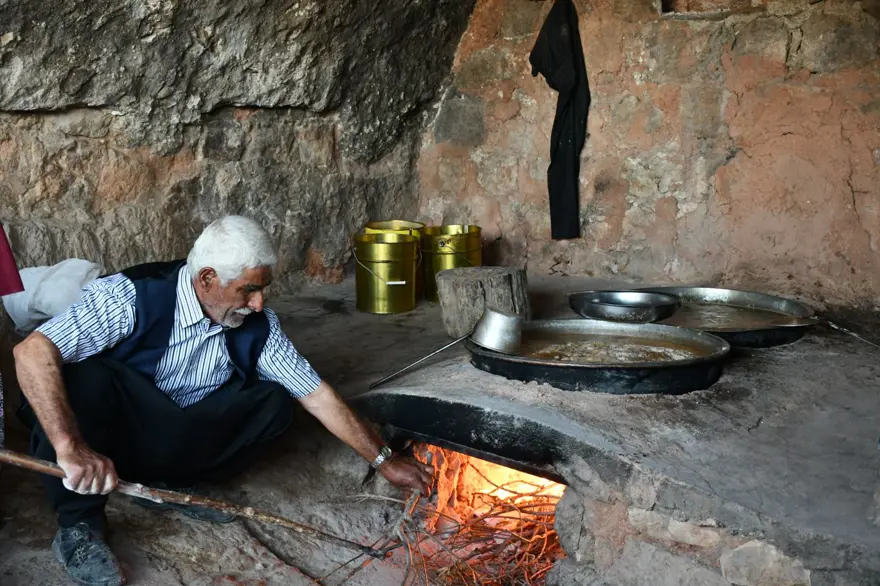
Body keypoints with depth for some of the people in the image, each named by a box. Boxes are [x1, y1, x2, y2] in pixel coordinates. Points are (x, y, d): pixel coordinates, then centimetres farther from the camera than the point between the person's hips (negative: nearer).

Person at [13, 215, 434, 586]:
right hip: (114, 445, -4)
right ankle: (79, 525, -17)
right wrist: (70, 448, -46)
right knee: (83, 375, -35)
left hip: (177, 448, 5)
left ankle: (173, 487, 2)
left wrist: (383, 461, -4)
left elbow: (316, 395, -5)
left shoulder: (257, 325, -11)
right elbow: (33, 352, -35)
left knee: (275, 400, -9)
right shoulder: (133, 297, -27)